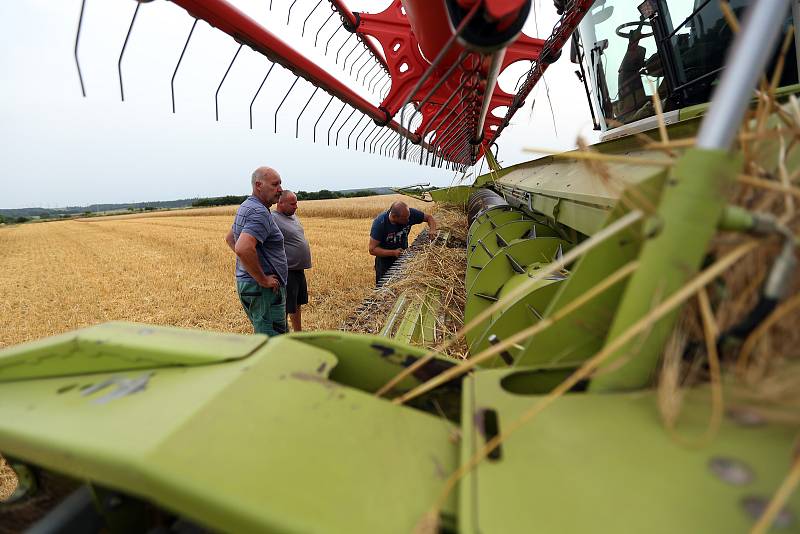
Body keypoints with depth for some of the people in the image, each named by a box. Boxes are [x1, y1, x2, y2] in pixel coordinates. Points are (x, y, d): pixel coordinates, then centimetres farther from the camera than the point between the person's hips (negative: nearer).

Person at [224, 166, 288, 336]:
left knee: (262, 334, 22)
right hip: (264, 290, -10)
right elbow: (243, 249, -34)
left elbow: (229, 238, 27)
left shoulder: (245, 207, 13)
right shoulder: (260, 212, -20)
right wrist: (263, 280, -23)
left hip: (247, 283, 10)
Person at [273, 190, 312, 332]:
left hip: (299, 270, 9)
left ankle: (298, 333, 39)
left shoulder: (293, 216, 13)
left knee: (297, 305, 22)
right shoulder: (273, 219, -17)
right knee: (285, 308, 0)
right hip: (287, 272, -9)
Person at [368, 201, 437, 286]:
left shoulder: (409, 213, -20)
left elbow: (429, 217, -4)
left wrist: (432, 230, -24)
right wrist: (393, 252, -33)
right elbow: (372, 249, -24)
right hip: (385, 261, -3)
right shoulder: (379, 223, -28)